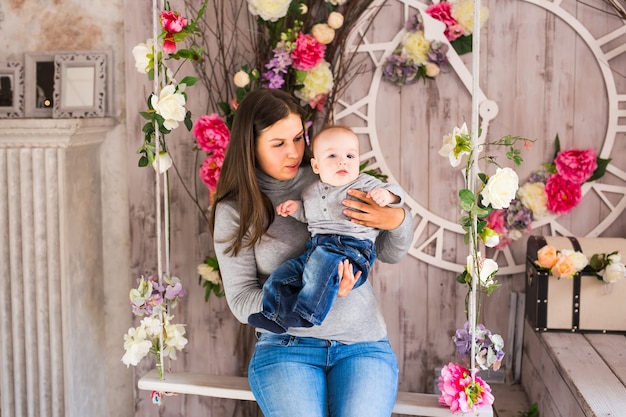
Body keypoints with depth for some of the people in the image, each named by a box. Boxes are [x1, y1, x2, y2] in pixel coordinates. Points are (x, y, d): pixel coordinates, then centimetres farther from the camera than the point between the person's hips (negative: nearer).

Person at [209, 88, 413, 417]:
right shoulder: (233, 211, 2)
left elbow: (390, 254, 10)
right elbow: (242, 301, -3)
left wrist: (397, 221, -14)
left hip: (363, 344, 1)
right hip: (285, 348, -1)